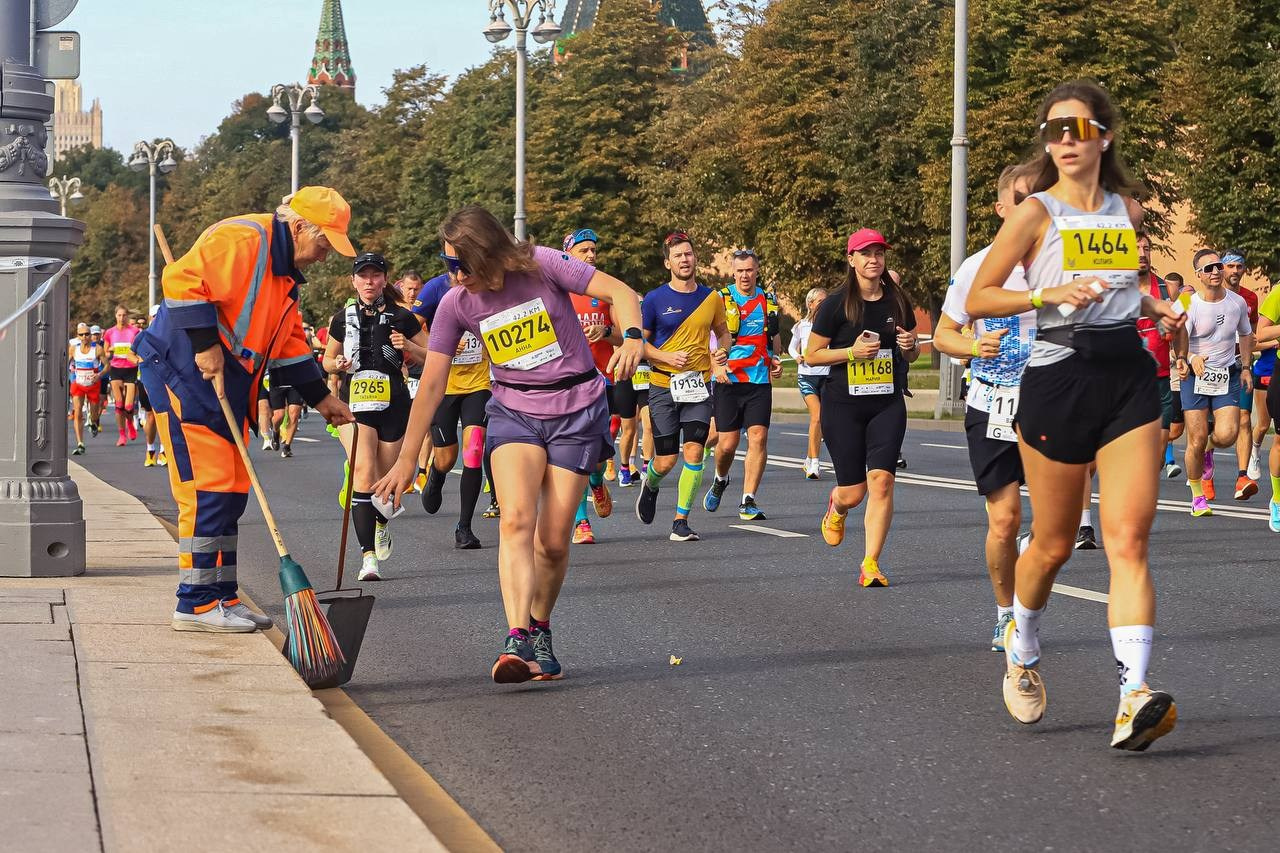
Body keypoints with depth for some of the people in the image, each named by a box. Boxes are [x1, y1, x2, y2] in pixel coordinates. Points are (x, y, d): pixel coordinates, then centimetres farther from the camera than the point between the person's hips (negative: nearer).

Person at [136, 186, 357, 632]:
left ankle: (220, 597, 16)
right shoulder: (242, 240, -16)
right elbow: (182, 279, -26)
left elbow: (290, 343, 24)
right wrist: (205, 346, -25)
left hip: (226, 385, 10)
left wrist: (321, 398, 19)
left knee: (230, 491, 10)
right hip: (185, 374, -10)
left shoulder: (284, 270, 18)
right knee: (207, 487, -11)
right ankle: (196, 604, -8)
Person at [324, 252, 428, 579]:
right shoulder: (343, 318, 6)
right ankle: (369, 558, -23)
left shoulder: (401, 318, 2)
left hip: (393, 405, 0)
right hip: (354, 405, 0)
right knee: (364, 473, -19)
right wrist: (338, 364, -4)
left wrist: (408, 346, -12)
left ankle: (381, 525, 45)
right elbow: (327, 360, 19)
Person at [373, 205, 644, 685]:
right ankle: (517, 641, -35)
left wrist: (631, 339, -31)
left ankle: (540, 630, 22)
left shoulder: (542, 266, -14)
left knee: (553, 542, -4)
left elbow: (621, 293, -11)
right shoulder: (456, 304, -6)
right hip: (514, 412, 1)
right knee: (516, 519, -24)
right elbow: (431, 385, -1)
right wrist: (407, 460, -1)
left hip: (577, 412, -1)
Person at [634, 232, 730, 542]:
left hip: (698, 387, 2)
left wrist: (721, 353, 0)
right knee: (666, 461, -1)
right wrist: (668, 357, -14)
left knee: (694, 452, -12)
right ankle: (650, 485, 36)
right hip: (663, 386, -2)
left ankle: (681, 520, -2)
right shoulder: (654, 300, -3)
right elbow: (640, 342, 2)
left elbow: (723, 332, 22)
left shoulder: (711, 298, 6)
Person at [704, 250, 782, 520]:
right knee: (728, 442, -2)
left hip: (760, 379, 2)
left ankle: (748, 501, -7)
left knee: (758, 437, -10)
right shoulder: (720, 300, 0)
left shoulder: (769, 301, 11)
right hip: (728, 379, -2)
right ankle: (720, 480, 31)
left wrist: (775, 361, 7)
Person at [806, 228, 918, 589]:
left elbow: (912, 355, 18)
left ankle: (871, 564, -9)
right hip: (843, 406, -2)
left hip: (888, 405, 2)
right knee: (853, 493, 2)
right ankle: (836, 507, 41)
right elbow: (811, 355, -2)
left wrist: (910, 345, -6)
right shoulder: (836, 305, -4)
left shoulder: (898, 302, 7)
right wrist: (853, 351, -16)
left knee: (881, 481, -15)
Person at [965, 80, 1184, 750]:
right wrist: (1049, 294, -18)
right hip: (1058, 378, -3)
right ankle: (1021, 649, 38)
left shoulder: (1128, 210, 12)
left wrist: (1154, 308, 9)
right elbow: (976, 299, -4)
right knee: (1053, 544, 8)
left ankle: (1133, 699, -20)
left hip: (1129, 377, 3)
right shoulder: (1036, 212, -3)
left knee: (1128, 541, -11)